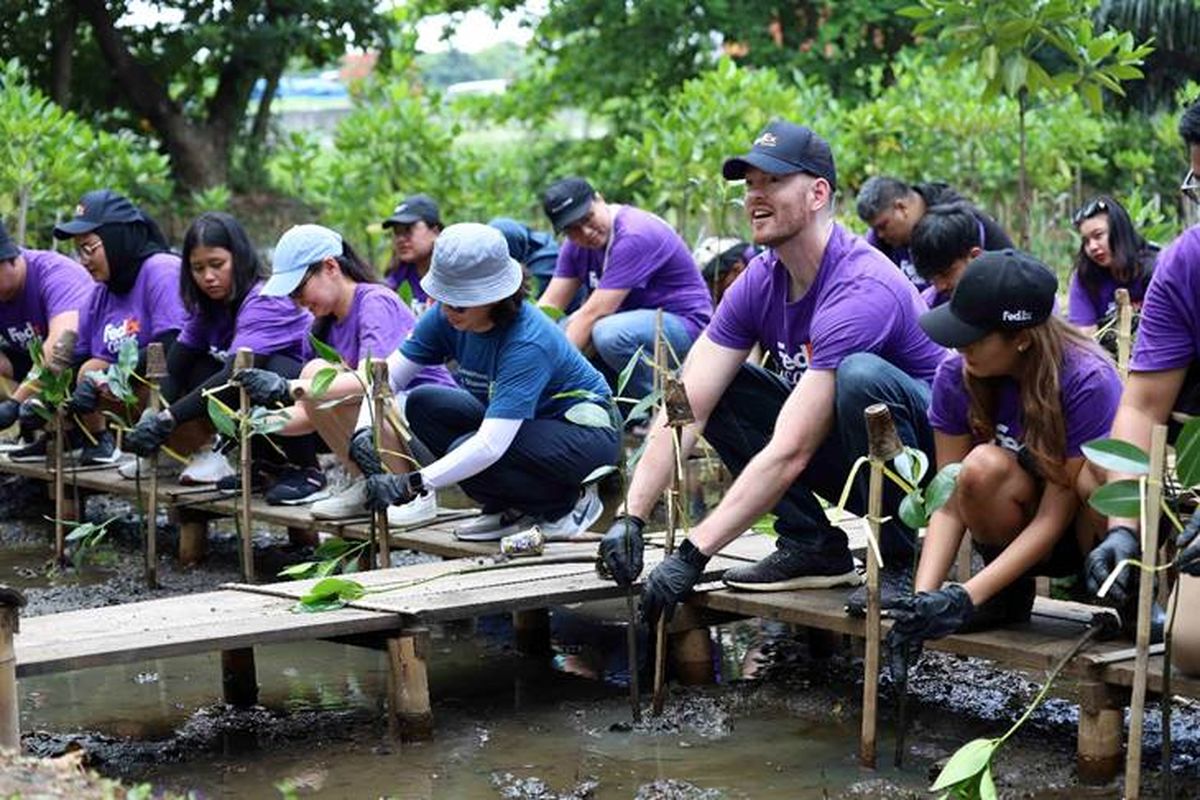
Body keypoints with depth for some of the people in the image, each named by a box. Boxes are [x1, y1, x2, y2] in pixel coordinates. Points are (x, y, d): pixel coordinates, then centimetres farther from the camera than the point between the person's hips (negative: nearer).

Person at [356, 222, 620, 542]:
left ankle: (570, 502, -4)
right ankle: (512, 508, 2)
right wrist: (364, 430, -28)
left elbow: (491, 445, -40)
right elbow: (388, 375, -9)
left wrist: (412, 484, -42)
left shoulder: (528, 344, -33)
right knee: (423, 404, -9)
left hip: (588, 434, -8)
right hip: (530, 425, 8)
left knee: (468, 454, -30)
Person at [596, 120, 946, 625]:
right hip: (848, 454, 7)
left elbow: (788, 453, -33)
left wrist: (693, 554, -34)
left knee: (859, 374, -36)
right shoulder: (760, 283, -4)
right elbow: (684, 409, -8)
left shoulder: (860, 290, -29)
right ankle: (814, 547, -3)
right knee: (721, 389, -6)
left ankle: (899, 561, -18)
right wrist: (631, 516, -22)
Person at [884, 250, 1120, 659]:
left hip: (1089, 531, -3)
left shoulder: (1088, 381, -26)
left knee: (1097, 472, -38)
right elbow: (950, 501, -13)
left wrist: (963, 599, -32)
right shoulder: (957, 376, -14)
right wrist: (924, 597, -28)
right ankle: (1012, 592, -3)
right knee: (983, 467, -30)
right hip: (1014, 530, 4)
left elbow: (1055, 516, -25)